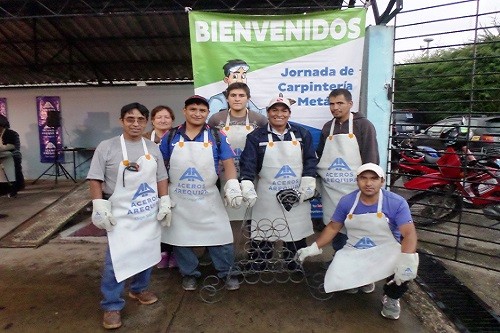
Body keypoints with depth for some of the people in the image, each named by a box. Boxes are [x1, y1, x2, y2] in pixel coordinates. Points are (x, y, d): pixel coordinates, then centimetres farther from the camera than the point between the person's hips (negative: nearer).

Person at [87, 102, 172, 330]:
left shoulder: (153, 149, 5)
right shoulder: (106, 147, -6)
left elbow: (161, 178, 10)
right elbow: (95, 179, -6)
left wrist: (165, 202, 4)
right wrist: (99, 207, -12)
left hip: (149, 212, 4)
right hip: (120, 214, -4)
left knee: (146, 253, 15)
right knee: (116, 259, -2)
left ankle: (139, 289, 38)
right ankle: (111, 306, 14)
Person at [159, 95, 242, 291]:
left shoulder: (217, 136, 0)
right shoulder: (170, 137, 2)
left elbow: (228, 163, -4)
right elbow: (161, 166, 8)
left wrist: (232, 186, -19)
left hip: (208, 198, -1)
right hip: (178, 198, 1)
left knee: (220, 236, 3)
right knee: (181, 237, 12)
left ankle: (227, 272, 25)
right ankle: (189, 273, 33)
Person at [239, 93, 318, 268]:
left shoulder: (302, 134, 6)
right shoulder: (256, 137, -1)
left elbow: (310, 160, 5)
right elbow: (248, 163, -9)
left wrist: (308, 185, -5)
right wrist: (247, 187, -23)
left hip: (296, 197, 2)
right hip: (266, 199, -2)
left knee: (296, 235, 12)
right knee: (262, 236, 5)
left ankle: (295, 270, 33)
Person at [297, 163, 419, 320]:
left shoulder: (397, 203, -14)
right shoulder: (346, 201, -5)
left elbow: (409, 233, -22)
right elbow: (333, 227, 5)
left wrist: (407, 260, -40)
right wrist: (314, 248, -2)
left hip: (386, 251, -2)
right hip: (353, 253, 2)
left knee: (407, 268, -33)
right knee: (334, 282, -17)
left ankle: (391, 297, 3)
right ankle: (362, 279, 20)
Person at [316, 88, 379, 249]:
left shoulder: (363, 125, -3)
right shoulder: (327, 127, 12)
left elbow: (371, 158, -7)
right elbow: (319, 157, 16)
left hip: (354, 189, -5)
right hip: (330, 189, 5)